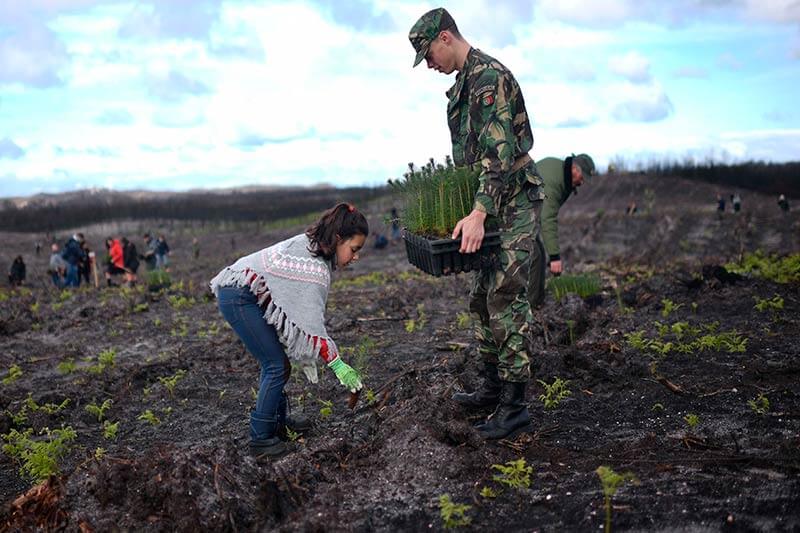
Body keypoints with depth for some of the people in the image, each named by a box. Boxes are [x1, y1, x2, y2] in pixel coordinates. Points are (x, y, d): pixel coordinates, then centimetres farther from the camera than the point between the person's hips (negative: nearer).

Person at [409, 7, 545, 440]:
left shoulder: (488, 76, -16)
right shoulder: (464, 84, 16)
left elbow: (499, 150, -26)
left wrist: (478, 213, -32)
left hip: (514, 204, -10)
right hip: (490, 206, 11)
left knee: (507, 298, -12)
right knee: (483, 298, 14)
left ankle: (514, 408, -8)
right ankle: (493, 387, 24)